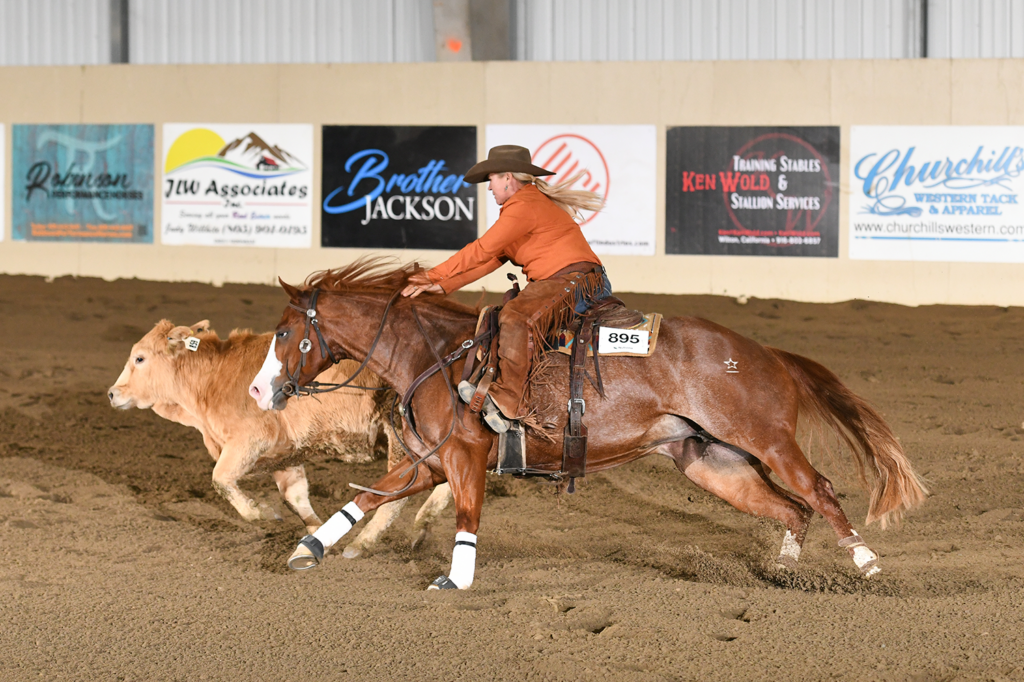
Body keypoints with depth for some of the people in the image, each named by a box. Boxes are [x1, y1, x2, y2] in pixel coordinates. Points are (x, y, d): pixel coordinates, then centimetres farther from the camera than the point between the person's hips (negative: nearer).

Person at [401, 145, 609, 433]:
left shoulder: (523, 206, -11)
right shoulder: (529, 203, 23)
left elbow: (481, 251, -11)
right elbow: (491, 258, 20)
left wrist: (433, 275, -2)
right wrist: (442, 286, 13)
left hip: (574, 279, -12)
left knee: (515, 318, -31)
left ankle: (508, 402, -39)